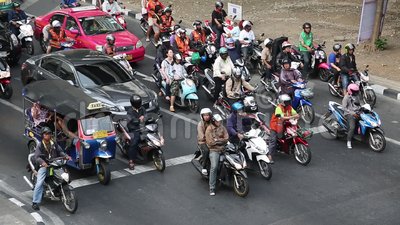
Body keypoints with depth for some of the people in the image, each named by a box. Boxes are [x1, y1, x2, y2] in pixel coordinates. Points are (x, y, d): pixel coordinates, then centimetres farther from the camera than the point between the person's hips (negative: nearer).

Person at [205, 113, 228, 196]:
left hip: (223, 149, 5)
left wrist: (217, 140, -9)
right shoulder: (209, 129, -3)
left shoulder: (222, 127, 11)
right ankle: (212, 188, -15)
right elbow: (210, 142, -11)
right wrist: (221, 140, -5)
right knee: (214, 167, -20)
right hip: (214, 150, -5)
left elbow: (226, 138, 3)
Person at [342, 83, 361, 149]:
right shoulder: (346, 97, -7)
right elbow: (344, 108, -14)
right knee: (352, 127, -26)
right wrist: (353, 113, -21)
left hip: (357, 113, 8)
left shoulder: (357, 97, 16)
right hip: (349, 114, -7)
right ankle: (349, 142, -16)